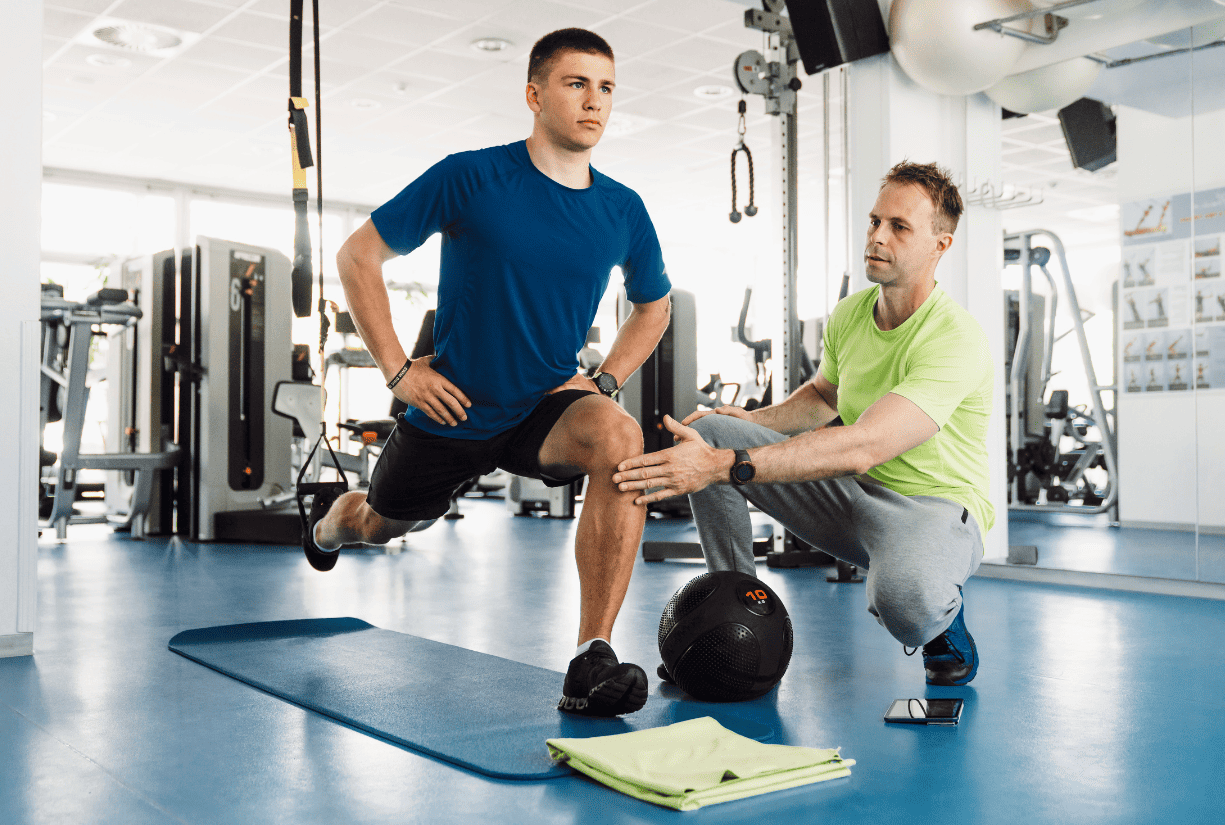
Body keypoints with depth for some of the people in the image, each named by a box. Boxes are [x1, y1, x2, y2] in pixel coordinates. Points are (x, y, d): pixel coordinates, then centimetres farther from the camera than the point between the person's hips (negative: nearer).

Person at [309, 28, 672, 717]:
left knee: (620, 438, -33)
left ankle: (592, 662, -30)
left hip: (546, 408, 1)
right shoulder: (472, 178, -16)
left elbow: (654, 305, 14)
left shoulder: (623, 211, -5)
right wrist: (398, 370, -13)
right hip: (451, 411, -1)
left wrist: (604, 382, -1)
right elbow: (359, 257, -8)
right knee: (384, 526, 22)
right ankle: (333, 520, 65)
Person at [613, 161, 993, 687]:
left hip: (935, 507, -6)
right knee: (712, 432, -9)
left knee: (904, 604, -42)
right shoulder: (848, 315, -1)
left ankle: (944, 617, 0)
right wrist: (747, 421, 1)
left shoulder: (957, 339, -24)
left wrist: (725, 465, -43)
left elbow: (862, 447, -36)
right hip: (850, 498, 7)